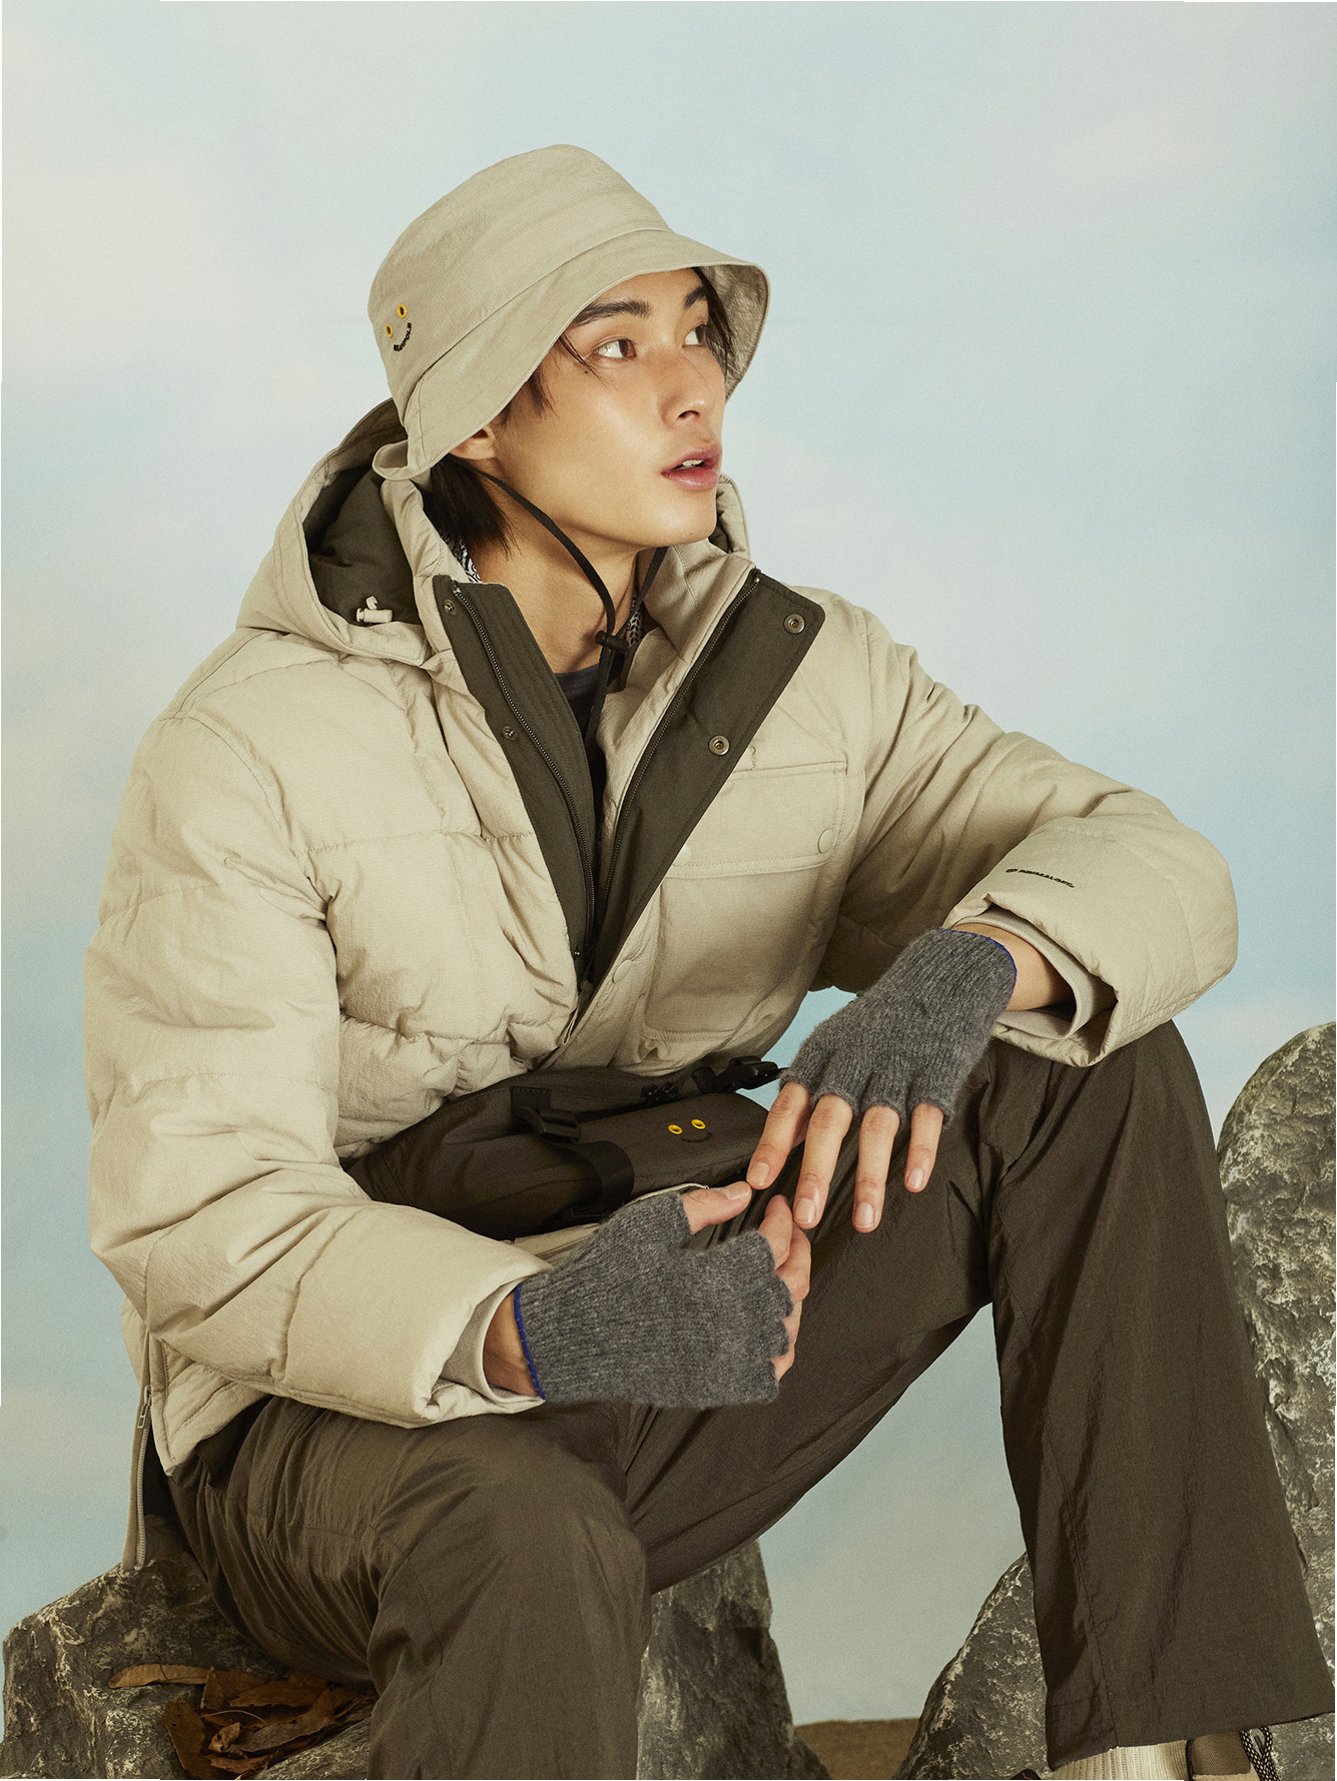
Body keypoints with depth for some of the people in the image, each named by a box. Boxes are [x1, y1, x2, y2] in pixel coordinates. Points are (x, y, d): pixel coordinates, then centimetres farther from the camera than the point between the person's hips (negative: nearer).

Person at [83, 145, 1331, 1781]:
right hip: (331, 1411, -4)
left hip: (667, 1396, 5)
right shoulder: (251, 747, -16)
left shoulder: (802, 675, -1)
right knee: (531, 1554, -41)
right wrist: (531, 1330, -41)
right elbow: (192, 1212, -21)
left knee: (1097, 1065, -14)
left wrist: (960, 971, -34)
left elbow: (1147, 867, -9)